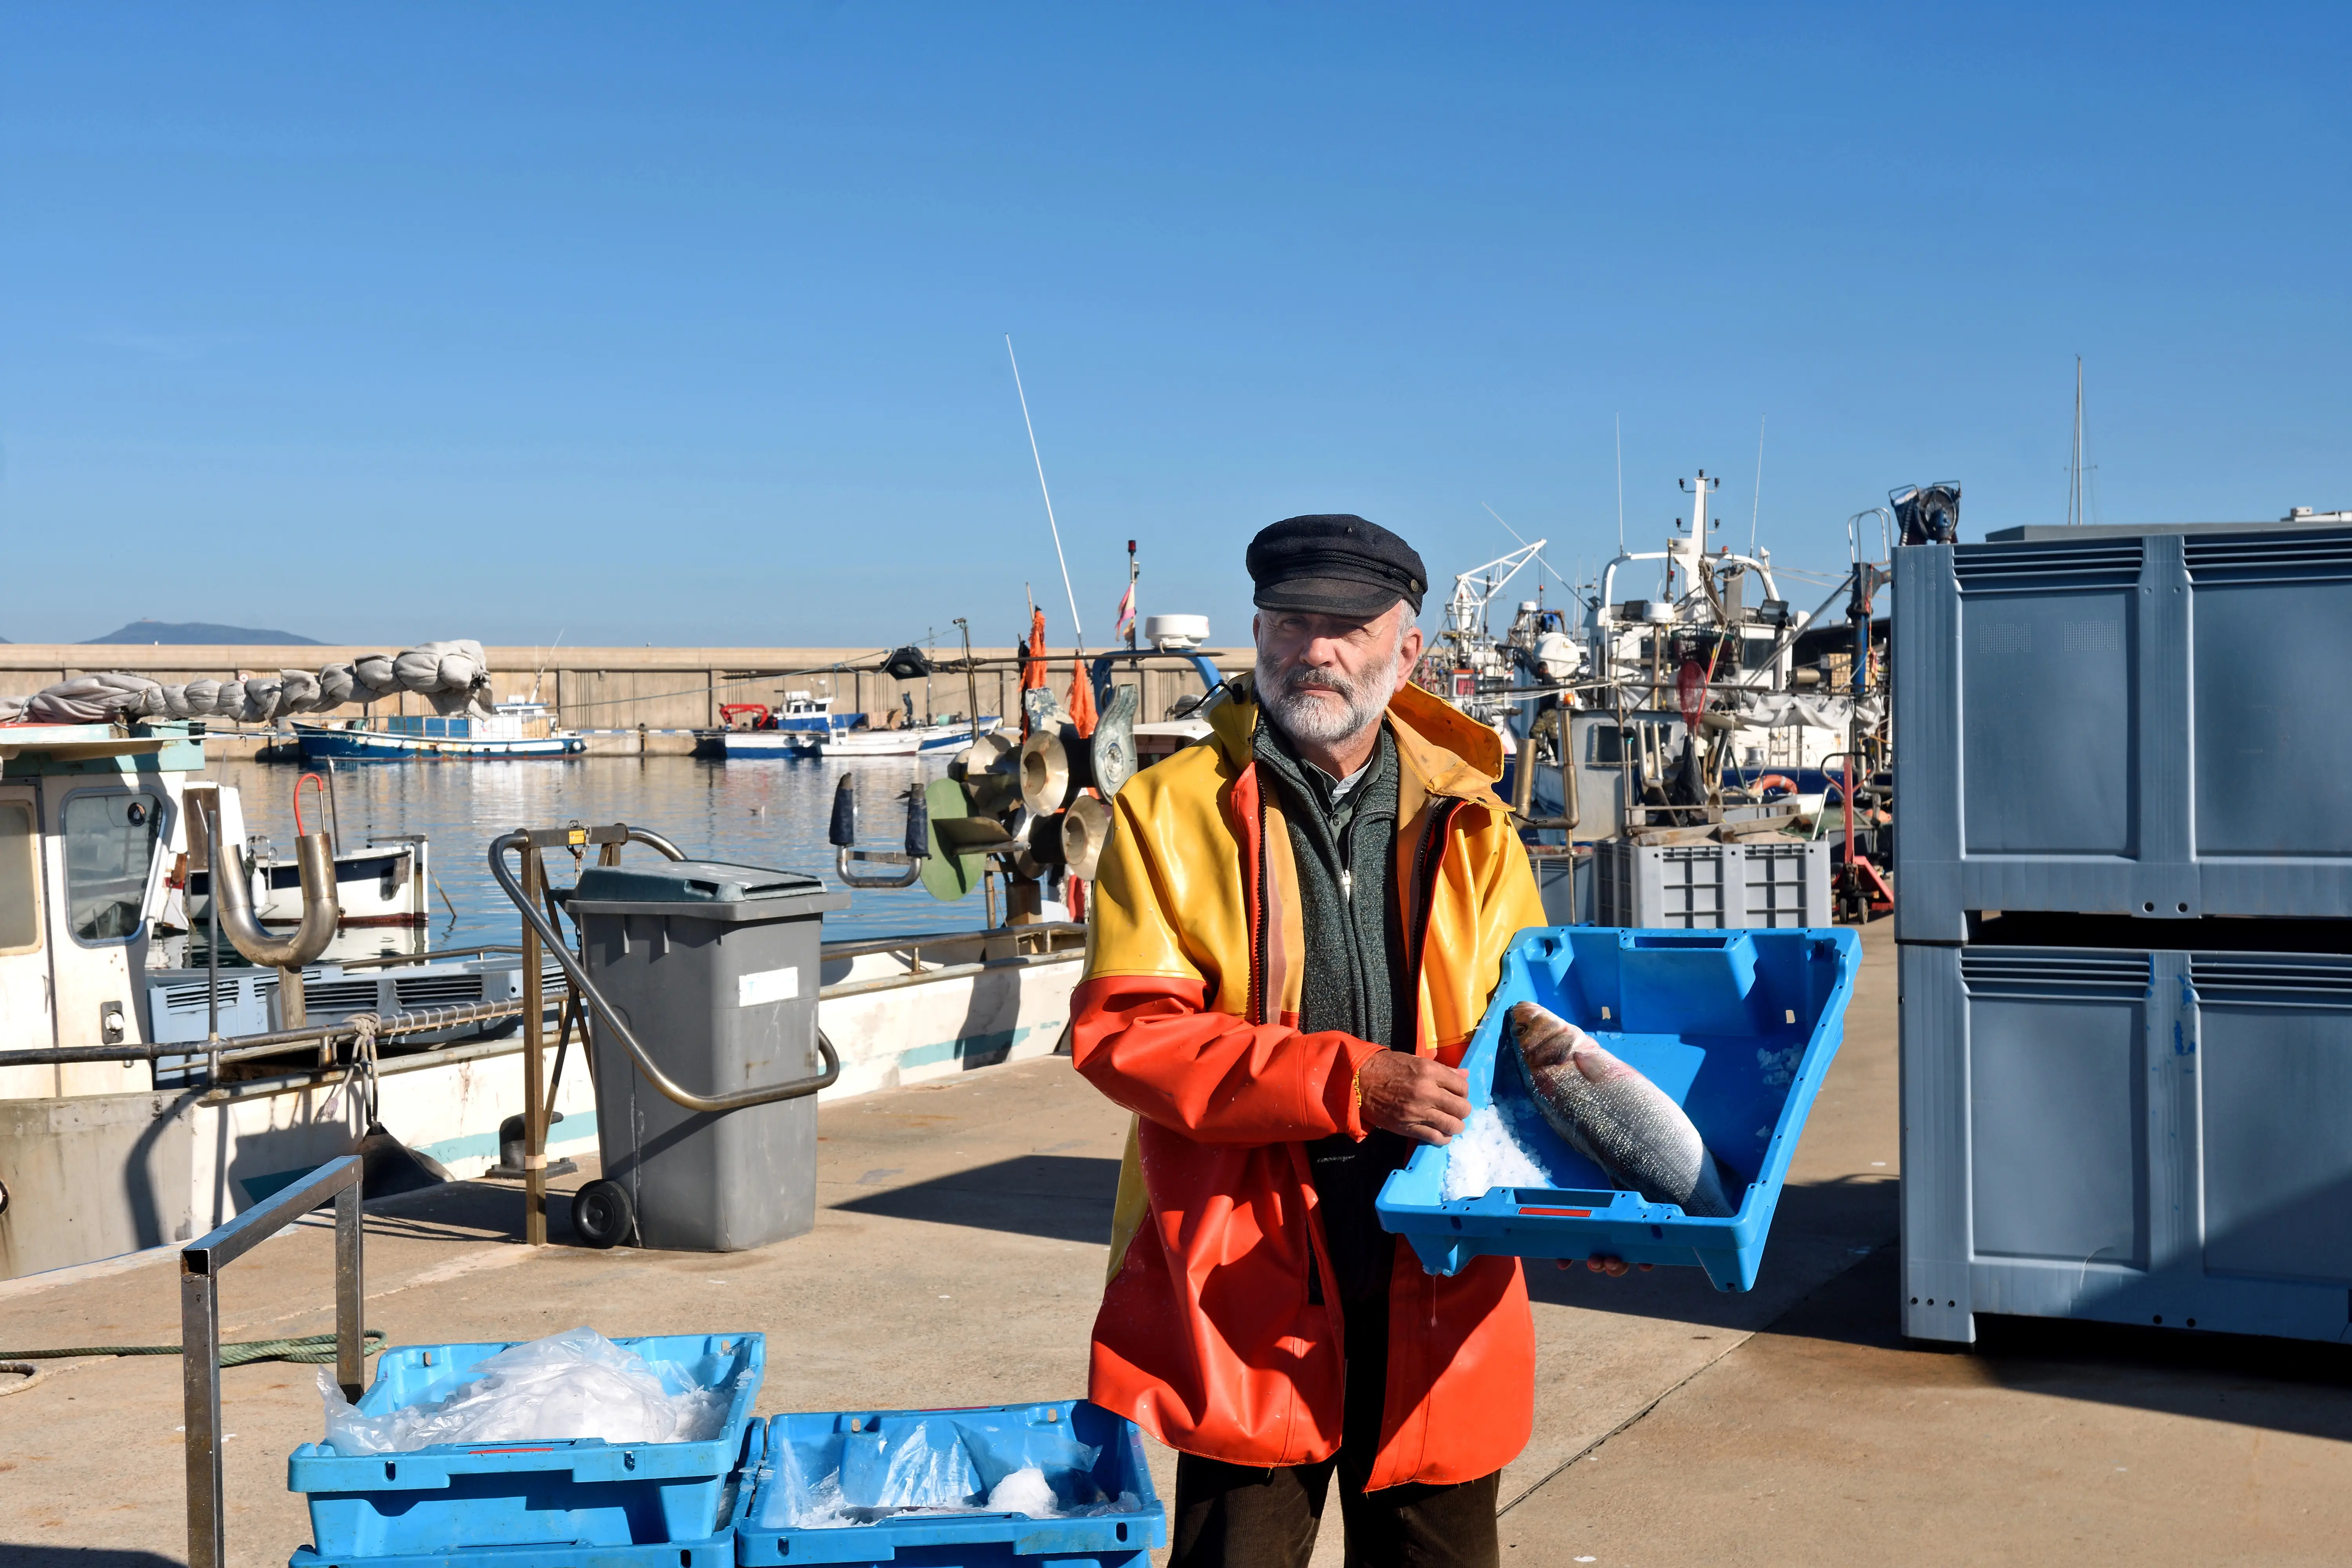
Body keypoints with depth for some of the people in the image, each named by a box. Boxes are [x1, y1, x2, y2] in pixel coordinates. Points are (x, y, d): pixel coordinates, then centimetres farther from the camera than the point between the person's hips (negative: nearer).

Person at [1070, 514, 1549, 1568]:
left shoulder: (1469, 825, 9)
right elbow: (1119, 1031, -11)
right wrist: (1346, 1081, -20)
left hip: (1435, 1287, 3)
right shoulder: (1174, 809, -1)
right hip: (1249, 1282, -3)